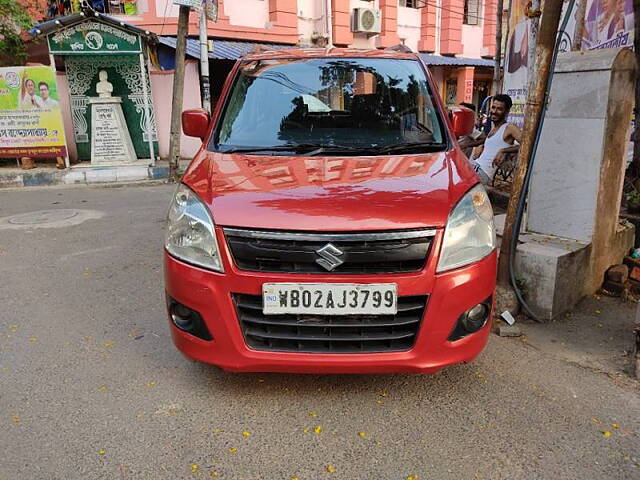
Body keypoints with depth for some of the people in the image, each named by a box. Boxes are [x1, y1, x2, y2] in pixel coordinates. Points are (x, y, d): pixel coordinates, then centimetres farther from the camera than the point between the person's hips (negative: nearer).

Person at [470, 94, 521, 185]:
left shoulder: (509, 128, -5)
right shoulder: (493, 129, 20)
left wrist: (503, 151, -24)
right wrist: (481, 147, 13)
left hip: (483, 172, -9)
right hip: (474, 165, 9)